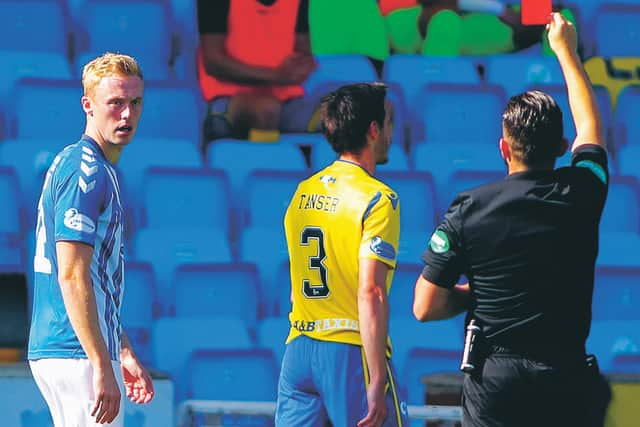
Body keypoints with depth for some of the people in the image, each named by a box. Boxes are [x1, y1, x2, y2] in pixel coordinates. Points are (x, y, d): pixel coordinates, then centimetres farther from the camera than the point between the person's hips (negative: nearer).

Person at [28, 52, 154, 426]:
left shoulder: (102, 170, 18)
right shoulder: (86, 170, -13)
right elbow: (71, 276, -20)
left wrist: (125, 354, 24)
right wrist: (102, 367, -23)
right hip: (79, 355, -10)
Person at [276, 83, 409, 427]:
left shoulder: (303, 192, 13)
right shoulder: (377, 199, -9)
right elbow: (370, 293, -17)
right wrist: (377, 382, -18)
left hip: (298, 349, 7)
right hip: (351, 350, -7)